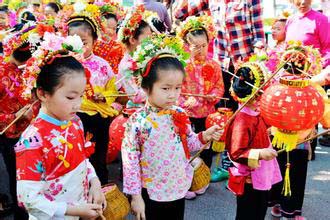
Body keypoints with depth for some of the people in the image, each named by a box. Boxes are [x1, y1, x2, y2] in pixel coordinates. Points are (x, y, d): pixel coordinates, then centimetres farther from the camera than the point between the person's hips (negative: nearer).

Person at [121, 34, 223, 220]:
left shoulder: (179, 114, -5)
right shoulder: (138, 122, -20)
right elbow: (130, 161, -15)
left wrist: (204, 137, -10)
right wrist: (135, 196, -12)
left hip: (179, 189, 5)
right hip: (151, 194, -5)